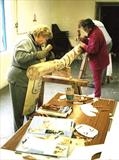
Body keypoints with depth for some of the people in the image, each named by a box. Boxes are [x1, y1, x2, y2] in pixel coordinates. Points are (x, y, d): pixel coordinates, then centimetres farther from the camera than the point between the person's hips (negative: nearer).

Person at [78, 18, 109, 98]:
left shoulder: (95, 35, -27)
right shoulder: (95, 30, 6)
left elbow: (93, 49, -29)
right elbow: (91, 42, 16)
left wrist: (84, 46, -16)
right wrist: (84, 40, 1)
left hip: (98, 60, -10)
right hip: (99, 59, 10)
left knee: (97, 79, 3)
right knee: (97, 78, 20)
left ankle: (97, 96, 16)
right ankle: (97, 94, 34)